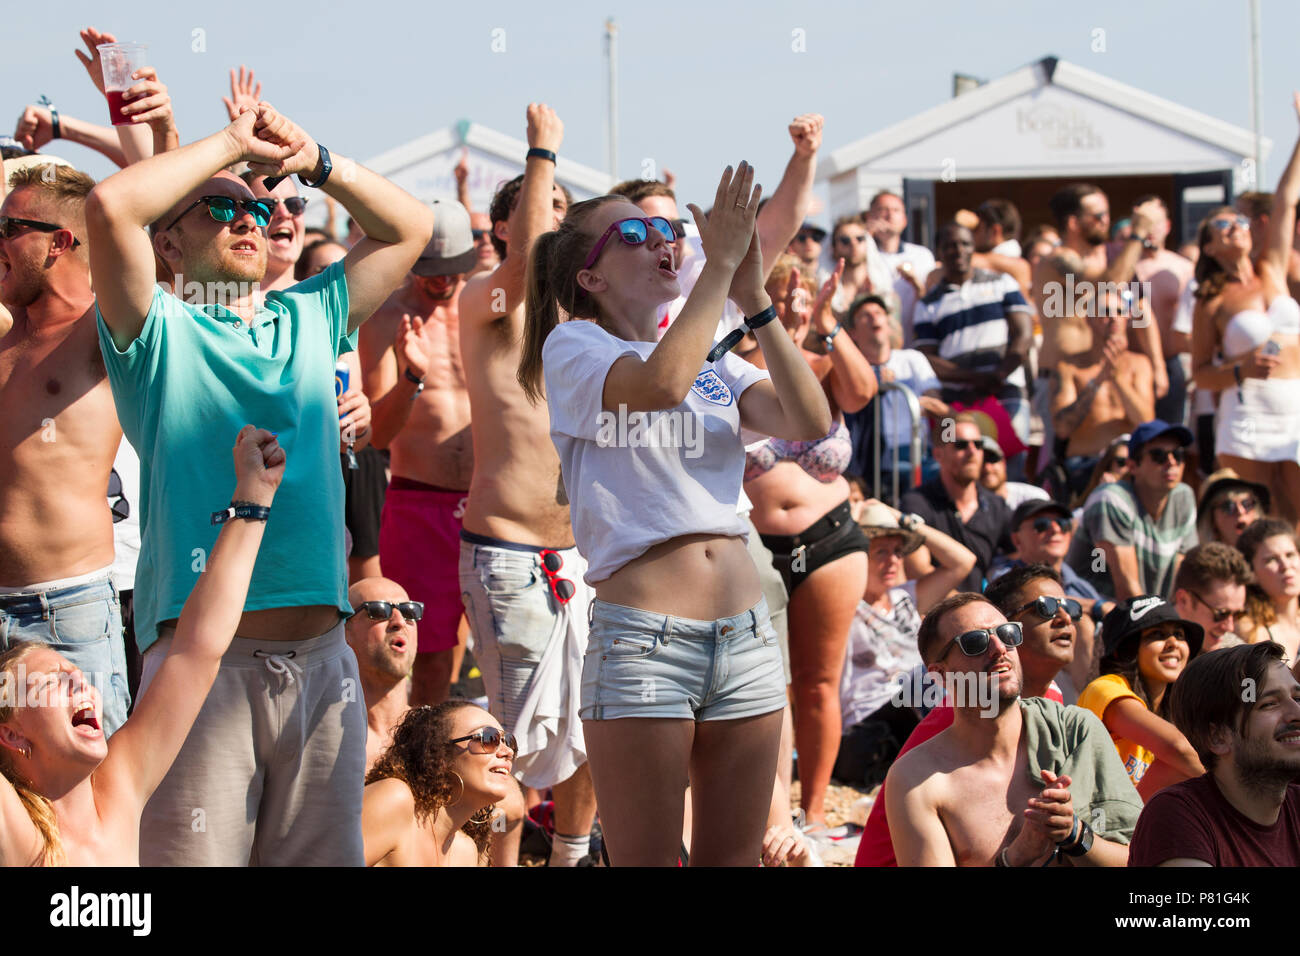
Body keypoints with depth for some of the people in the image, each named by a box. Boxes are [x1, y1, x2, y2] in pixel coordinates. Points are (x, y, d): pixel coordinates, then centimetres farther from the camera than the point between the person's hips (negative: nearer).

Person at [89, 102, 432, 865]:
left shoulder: (309, 318, 20)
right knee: (197, 859, -8)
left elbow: (411, 228, 25)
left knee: (324, 857, 6)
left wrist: (313, 161, 12)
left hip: (322, 653, 5)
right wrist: (231, 144, 0)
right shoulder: (161, 331, 4)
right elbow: (111, 207, -12)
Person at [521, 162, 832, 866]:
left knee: (734, 860, 9)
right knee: (647, 863, -2)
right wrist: (720, 264, -13)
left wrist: (753, 297, -3)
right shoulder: (573, 345, 1)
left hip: (744, 631, 6)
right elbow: (659, 384, -20)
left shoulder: (717, 362, 17)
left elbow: (811, 424, 0)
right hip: (641, 635, -5)